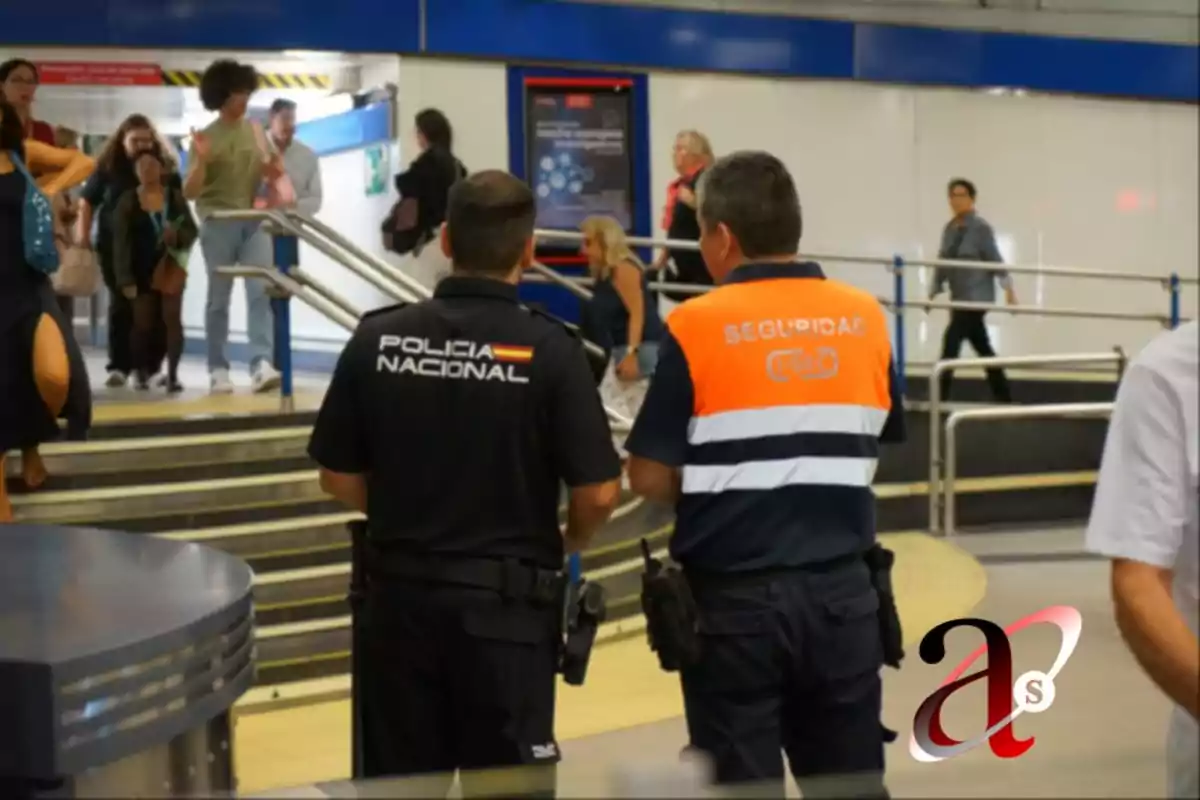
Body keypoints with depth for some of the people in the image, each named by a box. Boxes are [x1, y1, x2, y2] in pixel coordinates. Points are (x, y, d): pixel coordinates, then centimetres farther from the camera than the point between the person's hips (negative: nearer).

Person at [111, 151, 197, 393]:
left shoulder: (175, 196, 3)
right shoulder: (127, 201, -1)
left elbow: (192, 231, 5)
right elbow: (120, 242, -4)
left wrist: (177, 235, -19)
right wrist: (125, 278, -10)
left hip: (171, 267, 1)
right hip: (142, 271, 0)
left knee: (172, 318, -5)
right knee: (143, 324, 5)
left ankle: (172, 374, -5)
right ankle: (141, 373, 19)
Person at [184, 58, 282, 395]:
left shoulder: (255, 130, 11)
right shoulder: (205, 137, 1)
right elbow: (190, 192, -3)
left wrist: (273, 170, -4)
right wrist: (201, 161, -19)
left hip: (254, 222, 2)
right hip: (218, 223, -2)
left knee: (260, 291, -12)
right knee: (218, 298, 3)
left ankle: (262, 364, -20)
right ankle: (218, 369, 8)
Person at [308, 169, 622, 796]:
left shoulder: (377, 338, -5)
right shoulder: (549, 348, -13)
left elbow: (338, 477, 2)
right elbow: (597, 491, -11)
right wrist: (568, 543, 11)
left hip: (401, 590, 3)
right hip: (506, 596, -3)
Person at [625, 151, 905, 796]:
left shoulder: (697, 326, -9)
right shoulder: (865, 319, 3)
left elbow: (650, 480, -10)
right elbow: (876, 446, 10)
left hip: (735, 596, -3)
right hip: (842, 590, 4)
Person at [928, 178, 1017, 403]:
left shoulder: (981, 227, -8)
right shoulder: (949, 229, 10)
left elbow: (995, 260, -12)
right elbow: (942, 264, 12)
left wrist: (1009, 289, -20)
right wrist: (933, 293, 6)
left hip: (977, 296, -7)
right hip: (959, 298, 7)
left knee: (951, 341, -16)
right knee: (982, 347, 11)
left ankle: (940, 398, -15)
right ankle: (1004, 398, 19)